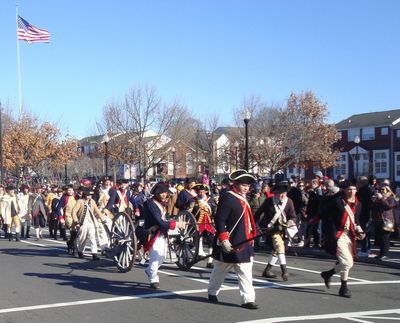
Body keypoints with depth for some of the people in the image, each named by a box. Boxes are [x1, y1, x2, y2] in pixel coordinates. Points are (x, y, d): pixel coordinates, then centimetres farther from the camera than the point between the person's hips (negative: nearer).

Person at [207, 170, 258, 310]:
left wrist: (250, 238, 24)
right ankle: (212, 293, 30)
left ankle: (248, 299, 5)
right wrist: (224, 240, -25)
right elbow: (219, 220, -21)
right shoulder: (227, 198, -17)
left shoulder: (243, 199, 12)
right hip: (230, 244, -8)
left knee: (246, 272, 4)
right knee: (220, 270, 11)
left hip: (244, 244, 8)